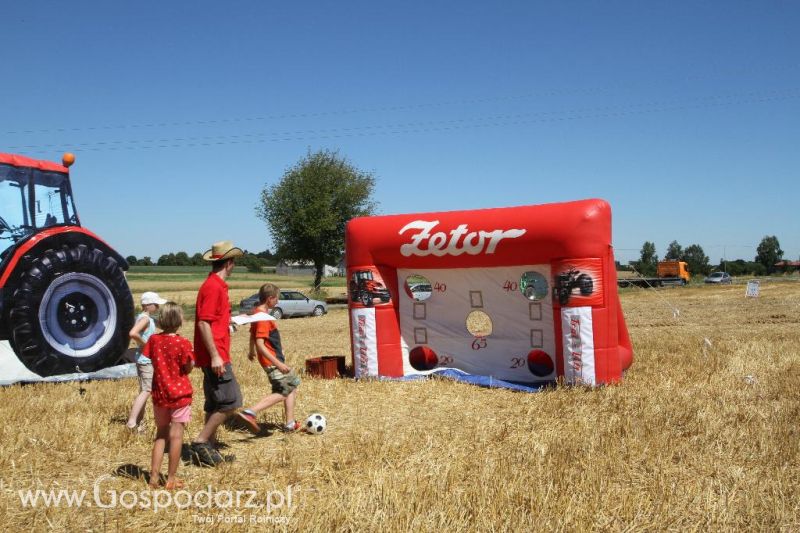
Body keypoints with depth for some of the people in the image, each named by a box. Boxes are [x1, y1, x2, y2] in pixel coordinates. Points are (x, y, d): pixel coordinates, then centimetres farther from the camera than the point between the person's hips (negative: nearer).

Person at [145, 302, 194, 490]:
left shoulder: (153, 339, -3)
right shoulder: (183, 343, -16)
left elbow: (150, 358, 5)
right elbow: (188, 368, -11)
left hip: (159, 393, 4)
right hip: (180, 393, -4)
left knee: (161, 433, 17)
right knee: (176, 434, 3)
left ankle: (154, 476, 16)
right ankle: (171, 478, 9)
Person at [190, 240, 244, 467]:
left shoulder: (215, 285, 14)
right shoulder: (214, 287, -16)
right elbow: (203, 323, -21)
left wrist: (231, 321, 33)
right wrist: (215, 356, -23)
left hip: (215, 356, 10)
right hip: (216, 356, -10)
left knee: (216, 403, 14)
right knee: (231, 401, -7)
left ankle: (209, 448, 21)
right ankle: (201, 441, -1)